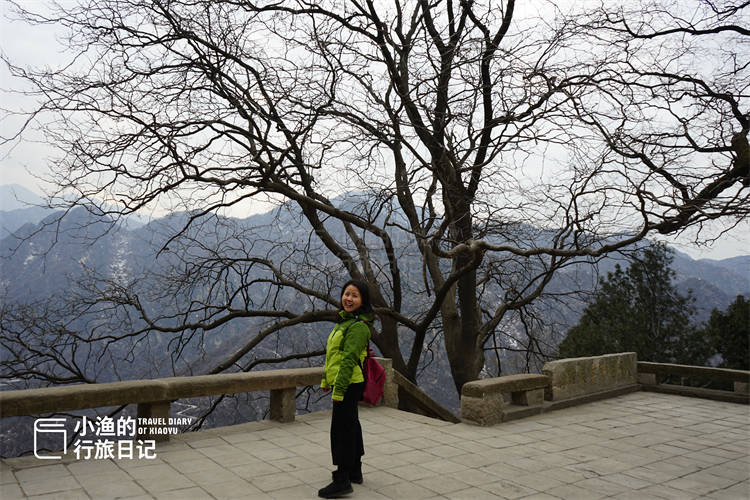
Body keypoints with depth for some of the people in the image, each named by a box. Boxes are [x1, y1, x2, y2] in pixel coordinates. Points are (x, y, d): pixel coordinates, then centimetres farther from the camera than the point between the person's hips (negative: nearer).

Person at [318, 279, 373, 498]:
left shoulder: (358, 326, -18)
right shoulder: (344, 321, 13)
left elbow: (349, 359, -22)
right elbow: (332, 355, 18)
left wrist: (339, 389, -23)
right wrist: (326, 379, 20)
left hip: (349, 384, -10)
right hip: (344, 384, 10)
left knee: (341, 429, -4)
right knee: (350, 425, 18)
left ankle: (342, 480, 5)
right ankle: (354, 472, 31)